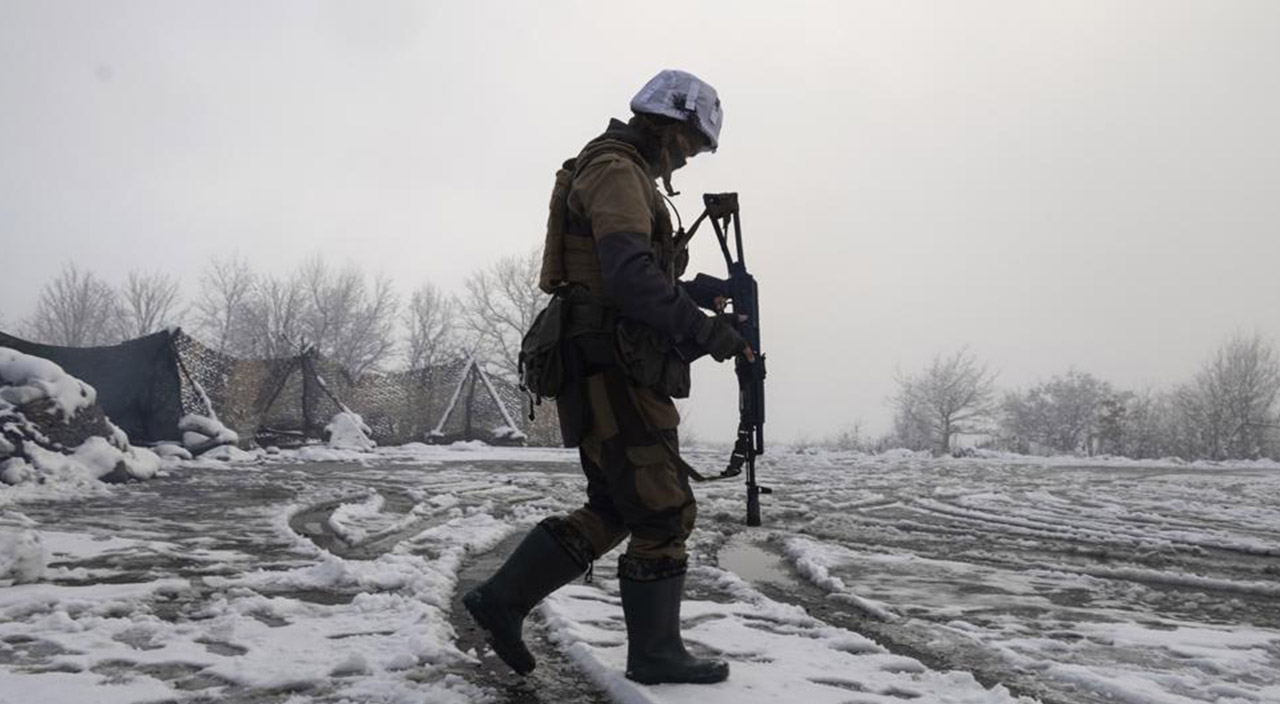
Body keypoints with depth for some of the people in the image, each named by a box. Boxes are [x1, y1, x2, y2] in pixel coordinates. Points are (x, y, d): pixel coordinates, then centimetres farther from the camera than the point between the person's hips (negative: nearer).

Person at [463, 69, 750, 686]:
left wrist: (697, 301, 15)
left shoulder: (624, 175, 25)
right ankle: (655, 654, 7)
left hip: (609, 373, 11)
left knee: (612, 511, 14)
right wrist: (704, 329, -24)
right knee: (665, 512, -4)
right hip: (614, 370, -11)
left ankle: (502, 599, 15)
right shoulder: (616, 170, -9)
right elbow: (630, 276, -24)